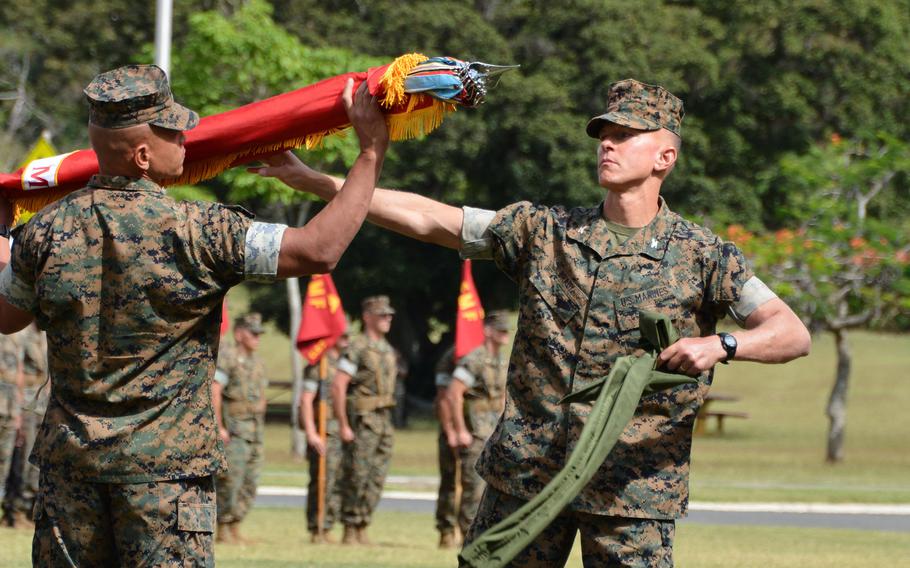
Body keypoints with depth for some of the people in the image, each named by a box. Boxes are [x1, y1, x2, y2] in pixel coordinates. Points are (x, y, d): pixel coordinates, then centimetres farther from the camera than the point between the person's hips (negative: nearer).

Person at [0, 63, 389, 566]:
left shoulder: (47, 230, -1)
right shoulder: (194, 232, -14)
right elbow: (319, 250, -15)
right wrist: (371, 153, -6)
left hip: (69, 457, 4)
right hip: (166, 466, -4)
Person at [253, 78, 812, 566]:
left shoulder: (703, 257, -1)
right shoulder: (546, 231, 6)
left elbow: (793, 333, -6)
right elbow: (428, 219, 7)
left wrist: (722, 345, -26)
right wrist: (310, 179, 3)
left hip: (632, 489, -3)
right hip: (525, 475, 3)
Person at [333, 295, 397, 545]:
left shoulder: (388, 350, 15)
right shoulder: (357, 349, -10)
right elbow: (337, 387, -15)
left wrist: (387, 421, 17)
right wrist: (343, 425, -18)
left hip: (383, 420, 8)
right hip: (362, 421, -8)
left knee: (376, 478, 6)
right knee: (356, 478, -5)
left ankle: (362, 530, 11)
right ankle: (350, 532, 0)